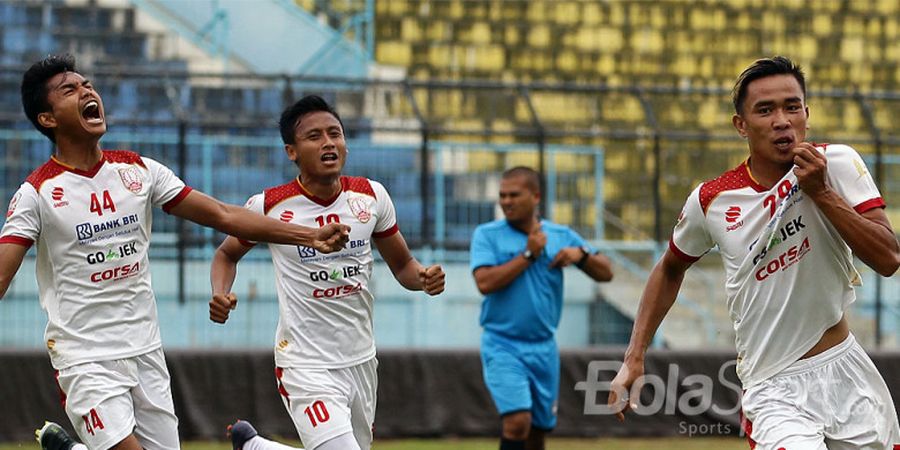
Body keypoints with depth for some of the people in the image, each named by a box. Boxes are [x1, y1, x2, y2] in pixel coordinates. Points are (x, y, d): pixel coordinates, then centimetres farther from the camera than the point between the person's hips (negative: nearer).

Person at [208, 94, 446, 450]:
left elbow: (402, 265, 12)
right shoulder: (269, 206, -9)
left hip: (361, 360, 5)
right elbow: (227, 254, 10)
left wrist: (424, 277, -11)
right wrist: (220, 294, -10)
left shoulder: (371, 196, 0)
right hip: (305, 365, -5)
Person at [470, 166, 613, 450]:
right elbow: (485, 282, -17)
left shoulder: (561, 235, 7)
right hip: (503, 345, -4)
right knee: (517, 421, -21)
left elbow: (605, 273, 8)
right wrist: (529, 254, -14)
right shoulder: (487, 235, -2)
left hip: (544, 347, 4)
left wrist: (580, 254, -11)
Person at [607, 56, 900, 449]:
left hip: (847, 372, 2)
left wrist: (821, 193, -19)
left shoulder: (837, 163, -5)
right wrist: (634, 358, 11)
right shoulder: (710, 200, -3)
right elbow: (670, 270, 16)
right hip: (774, 390, -2)